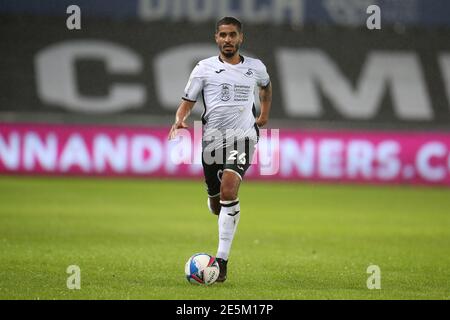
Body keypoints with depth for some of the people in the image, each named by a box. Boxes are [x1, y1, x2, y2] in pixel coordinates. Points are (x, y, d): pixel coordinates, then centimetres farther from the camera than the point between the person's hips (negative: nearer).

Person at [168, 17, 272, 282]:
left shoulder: (256, 68, 8)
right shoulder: (204, 68, 3)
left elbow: (266, 85, 32)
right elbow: (188, 101, 3)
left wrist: (265, 114, 25)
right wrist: (180, 120, -16)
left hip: (242, 138, -1)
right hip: (212, 139, 1)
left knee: (228, 190, -25)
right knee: (216, 206, 8)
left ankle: (222, 260, -24)